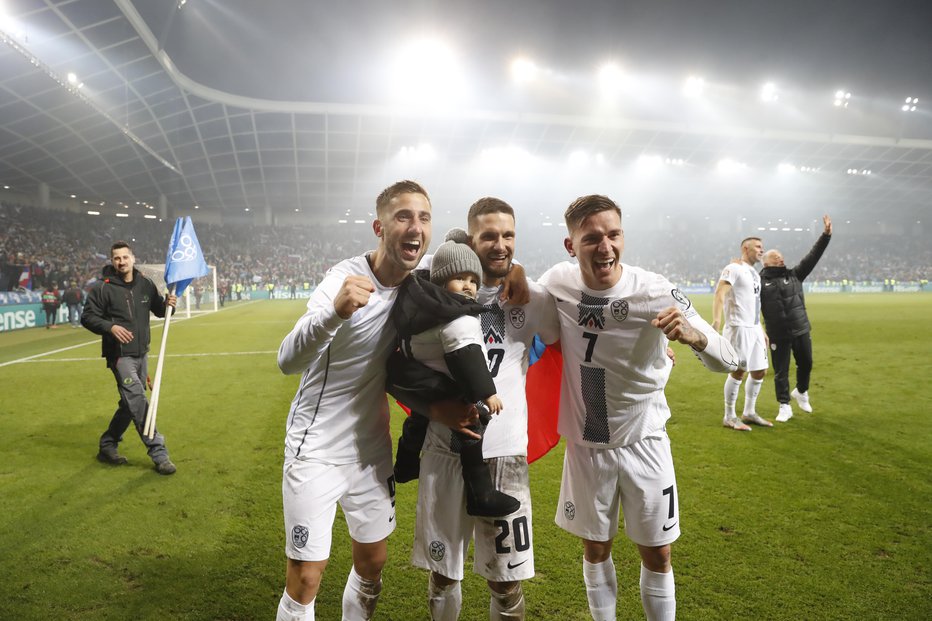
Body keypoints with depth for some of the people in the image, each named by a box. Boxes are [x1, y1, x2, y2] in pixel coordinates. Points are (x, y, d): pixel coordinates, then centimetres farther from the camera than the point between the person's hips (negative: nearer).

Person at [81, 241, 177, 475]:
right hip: (120, 354, -6)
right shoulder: (102, 288, -8)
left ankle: (107, 446, 31)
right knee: (138, 400, -15)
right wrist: (111, 327, -24)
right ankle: (158, 453, -14)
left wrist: (167, 304, -7)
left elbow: (158, 309, 17)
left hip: (141, 353, 6)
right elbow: (87, 317, -6)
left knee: (131, 403, 14)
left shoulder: (145, 284, 5)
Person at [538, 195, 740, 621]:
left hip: (644, 442, -1)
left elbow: (728, 361, -18)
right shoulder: (557, 283, -13)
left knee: (657, 555, 12)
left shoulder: (656, 293, -21)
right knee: (595, 549, 17)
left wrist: (693, 336, -39)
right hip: (586, 444, 2)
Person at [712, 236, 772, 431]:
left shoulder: (755, 274, 19)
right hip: (739, 327, -9)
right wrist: (716, 320, -35)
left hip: (754, 328, 9)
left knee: (760, 371, 12)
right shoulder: (734, 269, -9)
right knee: (738, 371, -6)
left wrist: (761, 330, 25)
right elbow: (720, 294, -22)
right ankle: (729, 417, 5)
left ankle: (749, 412, 26)